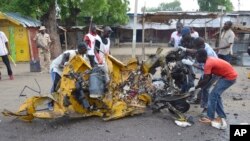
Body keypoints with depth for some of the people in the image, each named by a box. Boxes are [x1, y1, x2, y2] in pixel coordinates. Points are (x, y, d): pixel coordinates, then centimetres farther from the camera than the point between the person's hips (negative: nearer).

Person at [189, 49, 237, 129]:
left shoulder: (208, 64, -24)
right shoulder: (210, 60, 5)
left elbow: (205, 80, -22)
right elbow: (209, 77, 10)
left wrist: (195, 88, -11)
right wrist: (200, 86, 6)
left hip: (230, 77, -10)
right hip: (229, 75, 10)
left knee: (212, 96, -6)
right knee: (216, 95, 15)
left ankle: (210, 118, 6)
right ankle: (222, 118, 22)